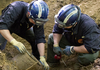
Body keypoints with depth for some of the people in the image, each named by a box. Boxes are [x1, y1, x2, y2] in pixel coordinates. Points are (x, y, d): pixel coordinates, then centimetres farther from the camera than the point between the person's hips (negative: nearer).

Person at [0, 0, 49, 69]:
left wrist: (42, 57, -36)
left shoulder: (38, 18, -29)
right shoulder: (16, 9, -43)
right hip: (6, 26, -3)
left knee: (36, 41, -9)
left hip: (22, 28, 4)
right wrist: (15, 42, -59)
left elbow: (40, 38, -26)